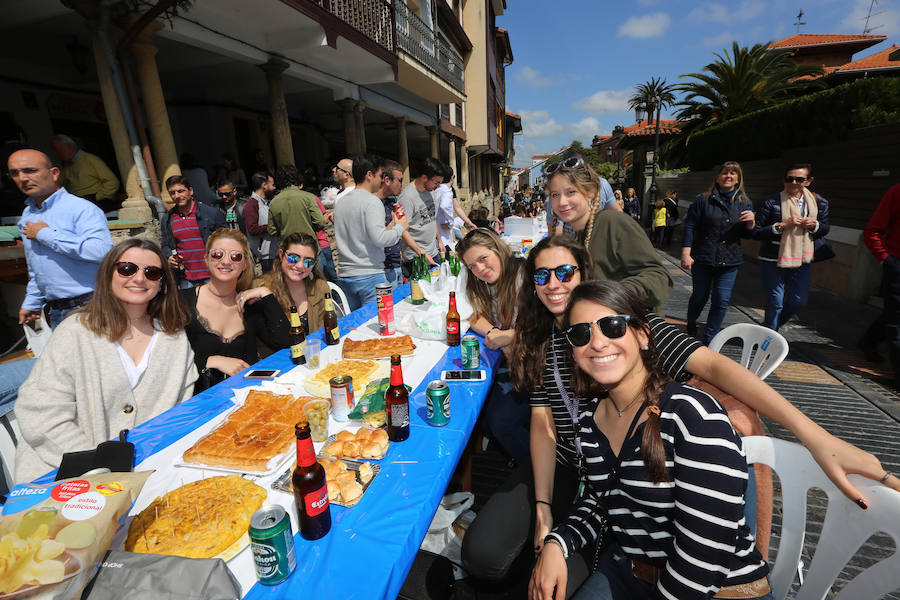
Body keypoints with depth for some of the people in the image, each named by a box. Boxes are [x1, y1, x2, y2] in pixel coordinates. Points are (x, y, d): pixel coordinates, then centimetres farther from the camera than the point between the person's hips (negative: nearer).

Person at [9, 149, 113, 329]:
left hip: (88, 307, -8)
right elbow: (35, 268, 27)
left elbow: (102, 251, -31)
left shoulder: (82, 209, -12)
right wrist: (31, 302, 24)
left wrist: (46, 234, -18)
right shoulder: (27, 215, 16)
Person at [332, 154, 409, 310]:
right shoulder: (372, 201, -11)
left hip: (345, 276, 7)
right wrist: (399, 227, -3)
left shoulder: (340, 202, 13)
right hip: (370, 276, -7)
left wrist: (387, 228, 16)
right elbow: (379, 239, -20)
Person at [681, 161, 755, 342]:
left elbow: (746, 235, 12)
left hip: (730, 260, 3)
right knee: (700, 295, 9)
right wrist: (686, 254, -12)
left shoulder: (744, 203, 9)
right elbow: (690, 227, -5)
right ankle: (691, 323, 39)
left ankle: (709, 338, 15)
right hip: (703, 258, -2)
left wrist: (751, 222, -10)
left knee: (722, 300, 1)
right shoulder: (704, 200, -1)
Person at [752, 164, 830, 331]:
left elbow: (826, 228, 16)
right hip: (773, 261, -5)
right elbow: (756, 232, -13)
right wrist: (782, 225, -24)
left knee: (799, 301, 10)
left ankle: (769, 327, 33)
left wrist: (815, 225, -6)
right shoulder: (772, 202, -11)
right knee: (775, 303, 0)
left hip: (801, 261, 5)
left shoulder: (819, 203, 4)